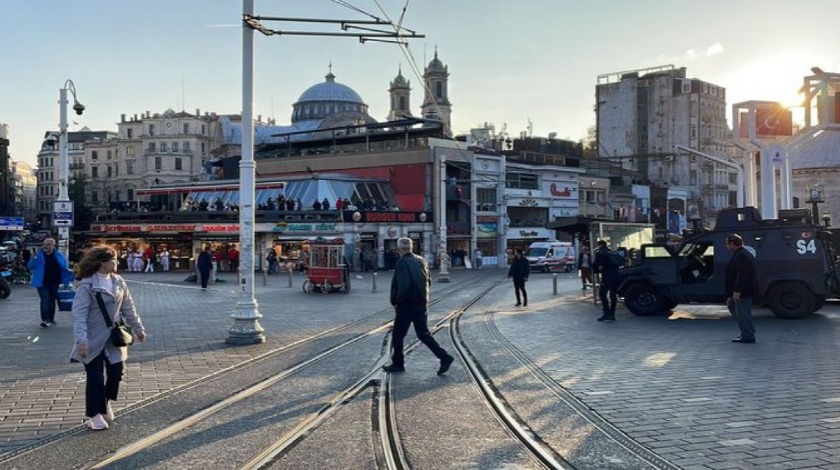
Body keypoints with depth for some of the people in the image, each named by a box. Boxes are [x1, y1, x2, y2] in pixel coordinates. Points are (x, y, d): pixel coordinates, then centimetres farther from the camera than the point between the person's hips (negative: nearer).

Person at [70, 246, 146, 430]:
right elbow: (79, 313, -21)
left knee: (116, 372, 7)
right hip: (94, 339, -5)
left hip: (113, 337, 6)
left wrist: (138, 328, 16)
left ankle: (106, 402, 34)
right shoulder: (87, 285, -17)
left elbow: (128, 308, 12)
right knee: (95, 377, 2)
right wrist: (81, 340, -29)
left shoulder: (118, 282, 3)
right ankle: (94, 414, 18)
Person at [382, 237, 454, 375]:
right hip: (421, 304, 8)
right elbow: (429, 281, 14)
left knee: (397, 334, 8)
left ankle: (397, 363, 18)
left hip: (407, 305, -8)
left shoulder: (402, 262, -15)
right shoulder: (420, 260, 9)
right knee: (423, 334, 12)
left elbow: (404, 285, -24)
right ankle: (445, 357, 3)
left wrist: (396, 301, -13)